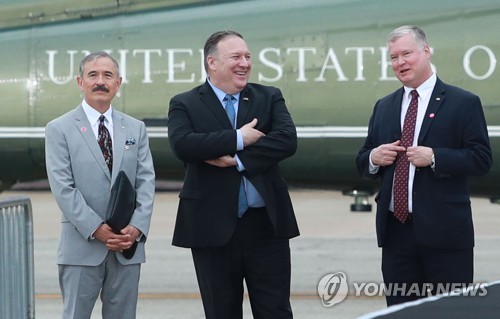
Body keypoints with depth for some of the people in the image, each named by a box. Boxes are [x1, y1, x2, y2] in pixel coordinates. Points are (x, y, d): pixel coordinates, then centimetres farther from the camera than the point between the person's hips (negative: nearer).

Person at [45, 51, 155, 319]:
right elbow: (63, 187, -7)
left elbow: (146, 181, 5)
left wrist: (137, 227, -11)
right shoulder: (59, 129, 1)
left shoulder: (136, 129, 13)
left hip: (128, 245, 3)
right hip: (81, 245, -3)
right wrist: (96, 229, -16)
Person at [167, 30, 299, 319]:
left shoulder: (270, 98, 8)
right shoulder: (185, 105, 2)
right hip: (213, 227, -1)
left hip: (266, 225, 1)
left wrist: (237, 159, -15)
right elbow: (182, 144, -17)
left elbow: (287, 140, -9)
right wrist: (238, 139, -17)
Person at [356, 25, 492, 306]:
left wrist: (434, 157, -20)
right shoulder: (384, 107, 15)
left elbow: (482, 159, -8)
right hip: (395, 230, 5)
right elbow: (363, 162, 19)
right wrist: (374, 157, -5)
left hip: (444, 231, -5)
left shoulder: (463, 103, -1)